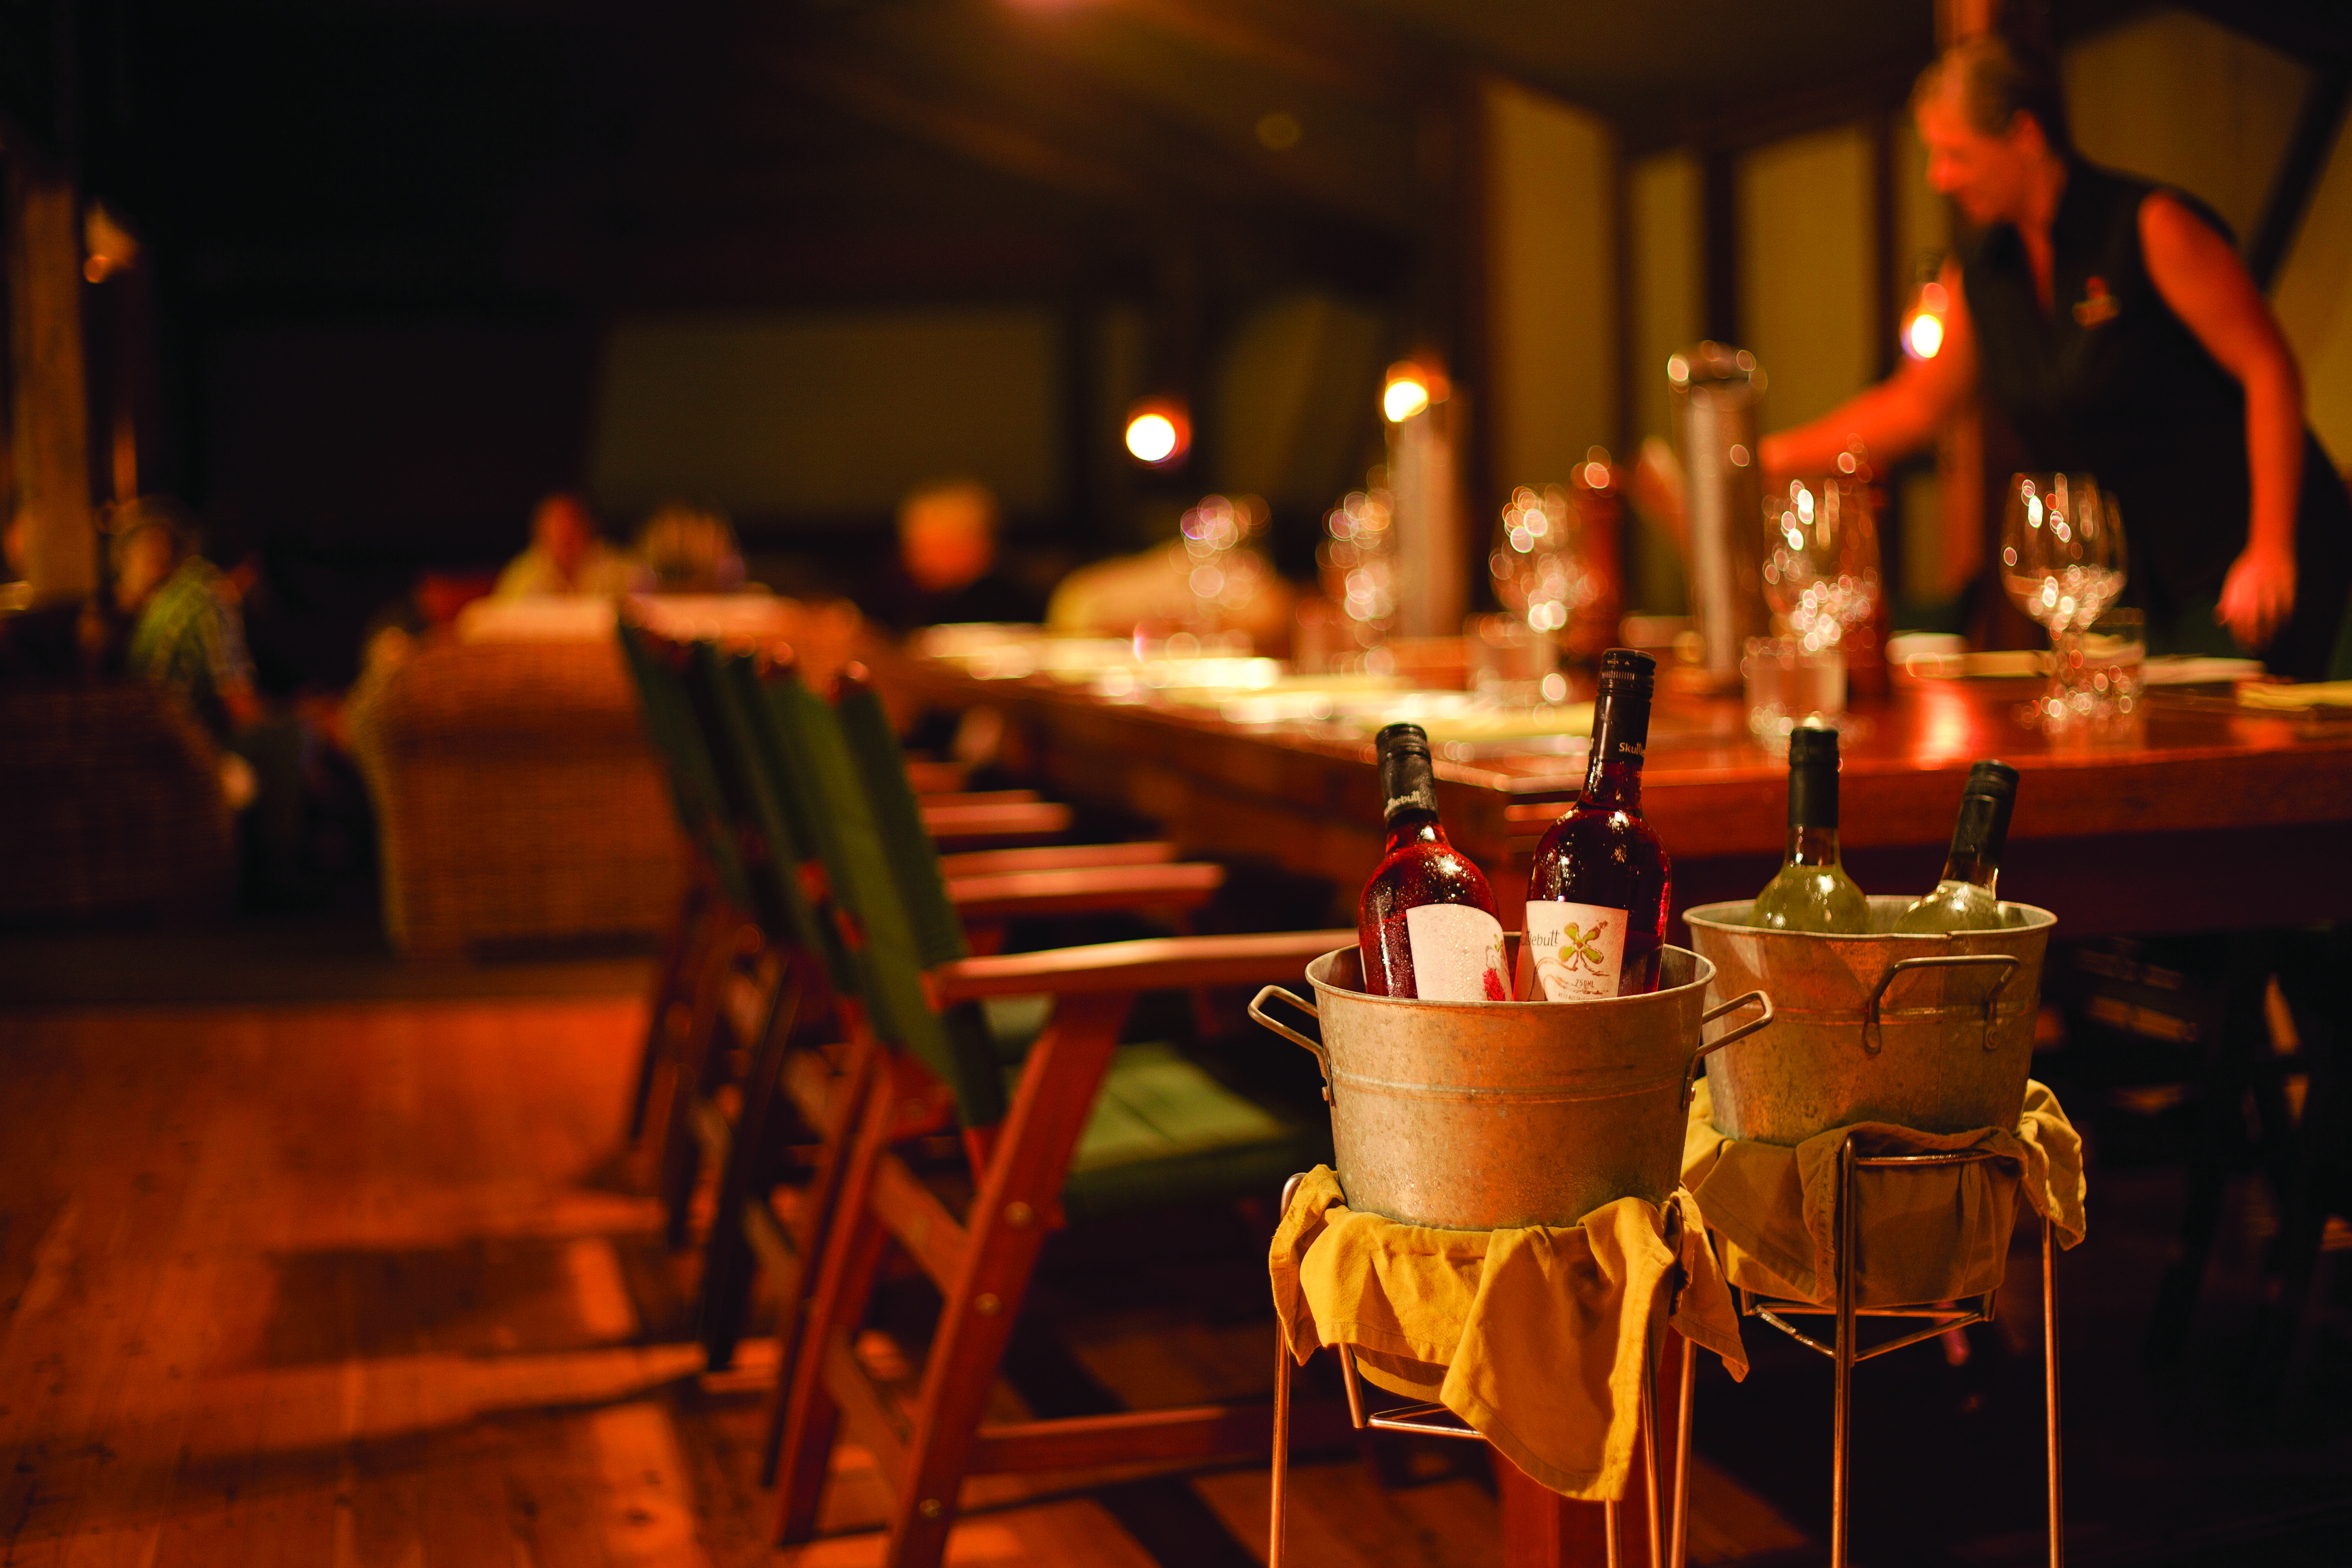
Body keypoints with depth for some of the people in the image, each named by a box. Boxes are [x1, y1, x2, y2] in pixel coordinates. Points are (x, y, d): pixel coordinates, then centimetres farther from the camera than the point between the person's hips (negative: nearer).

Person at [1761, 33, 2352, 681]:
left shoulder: (2151, 228, -13)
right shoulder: (1977, 272, 8)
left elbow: (2269, 369, -14)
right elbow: (1915, 402, 21)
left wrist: (2271, 550, -19)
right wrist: (1771, 459, 12)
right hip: (2142, 577, 6)